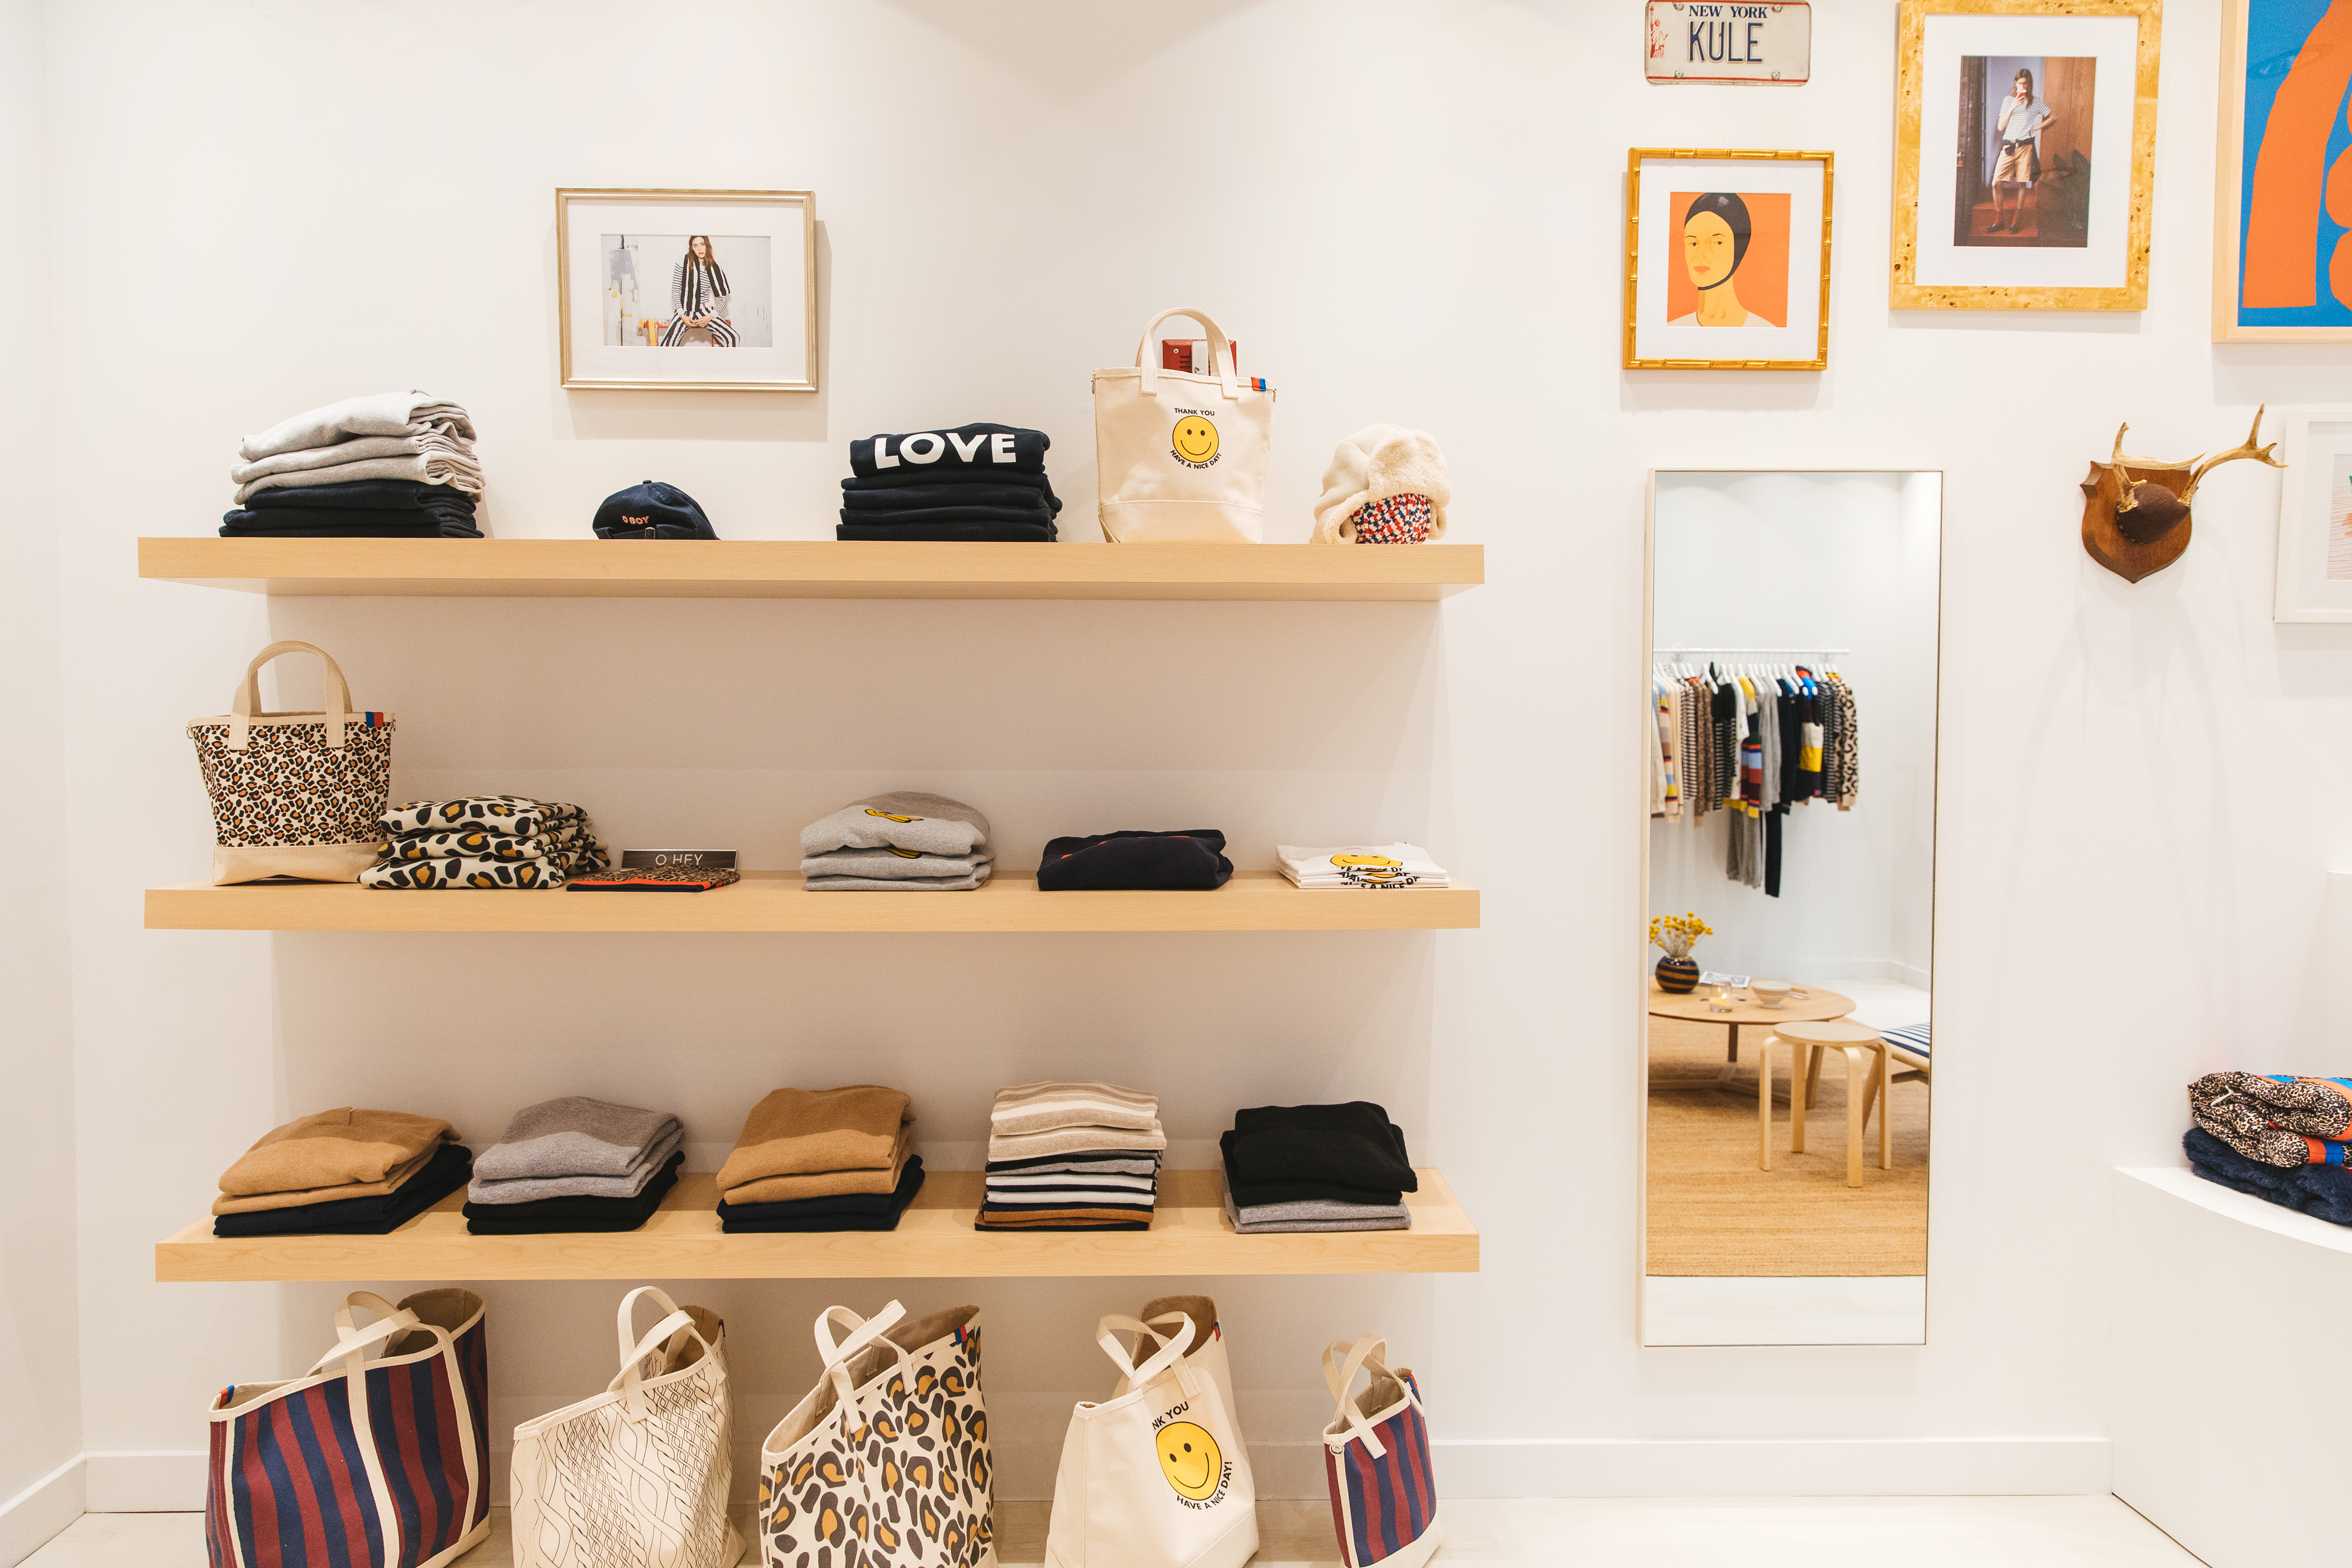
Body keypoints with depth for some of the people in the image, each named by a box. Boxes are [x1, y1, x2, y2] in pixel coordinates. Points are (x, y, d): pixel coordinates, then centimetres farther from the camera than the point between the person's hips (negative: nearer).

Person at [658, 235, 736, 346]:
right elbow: (675, 292, 1)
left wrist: (710, 317, -11)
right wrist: (683, 316, -10)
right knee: (668, 345, -22)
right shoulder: (683, 264, -2)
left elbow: (723, 299, 2)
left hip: (705, 312, 1)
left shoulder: (715, 269, 2)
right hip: (684, 312, -1)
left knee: (731, 338, -21)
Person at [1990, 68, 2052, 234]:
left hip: (2025, 146, -1)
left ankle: (2016, 221, 7)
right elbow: (2000, 127, 2)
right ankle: (1998, 222, 0)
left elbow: (2054, 117, 17)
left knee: (2022, 184, 0)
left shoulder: (2036, 103, 9)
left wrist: (2038, 127, 4)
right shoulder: (2008, 101, 10)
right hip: (2008, 146, 1)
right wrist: (2012, 108, -7)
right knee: (1996, 182, -10)